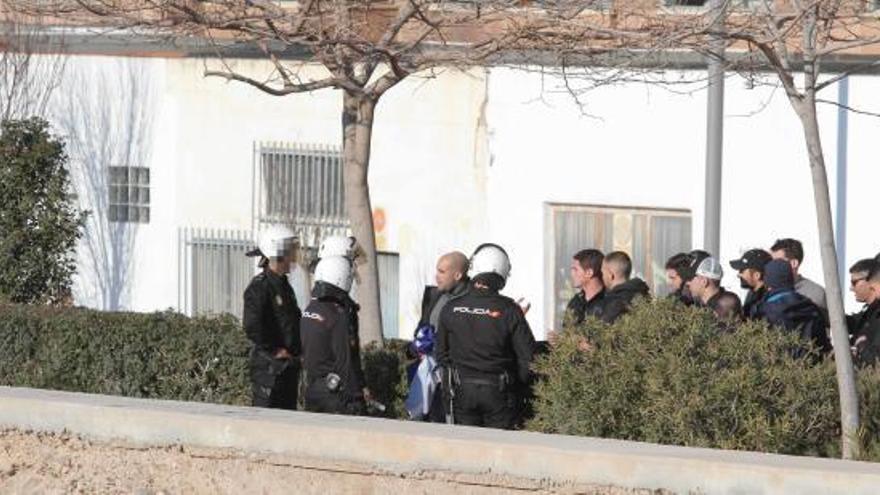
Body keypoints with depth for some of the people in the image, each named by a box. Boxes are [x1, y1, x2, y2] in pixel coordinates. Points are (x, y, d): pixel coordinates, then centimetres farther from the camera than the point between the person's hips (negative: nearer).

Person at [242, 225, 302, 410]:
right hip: (268, 366, -9)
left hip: (289, 365, 9)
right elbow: (252, 327, -25)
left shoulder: (284, 285, 16)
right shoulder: (259, 287, -14)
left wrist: (295, 350, 14)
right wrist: (273, 350, -17)